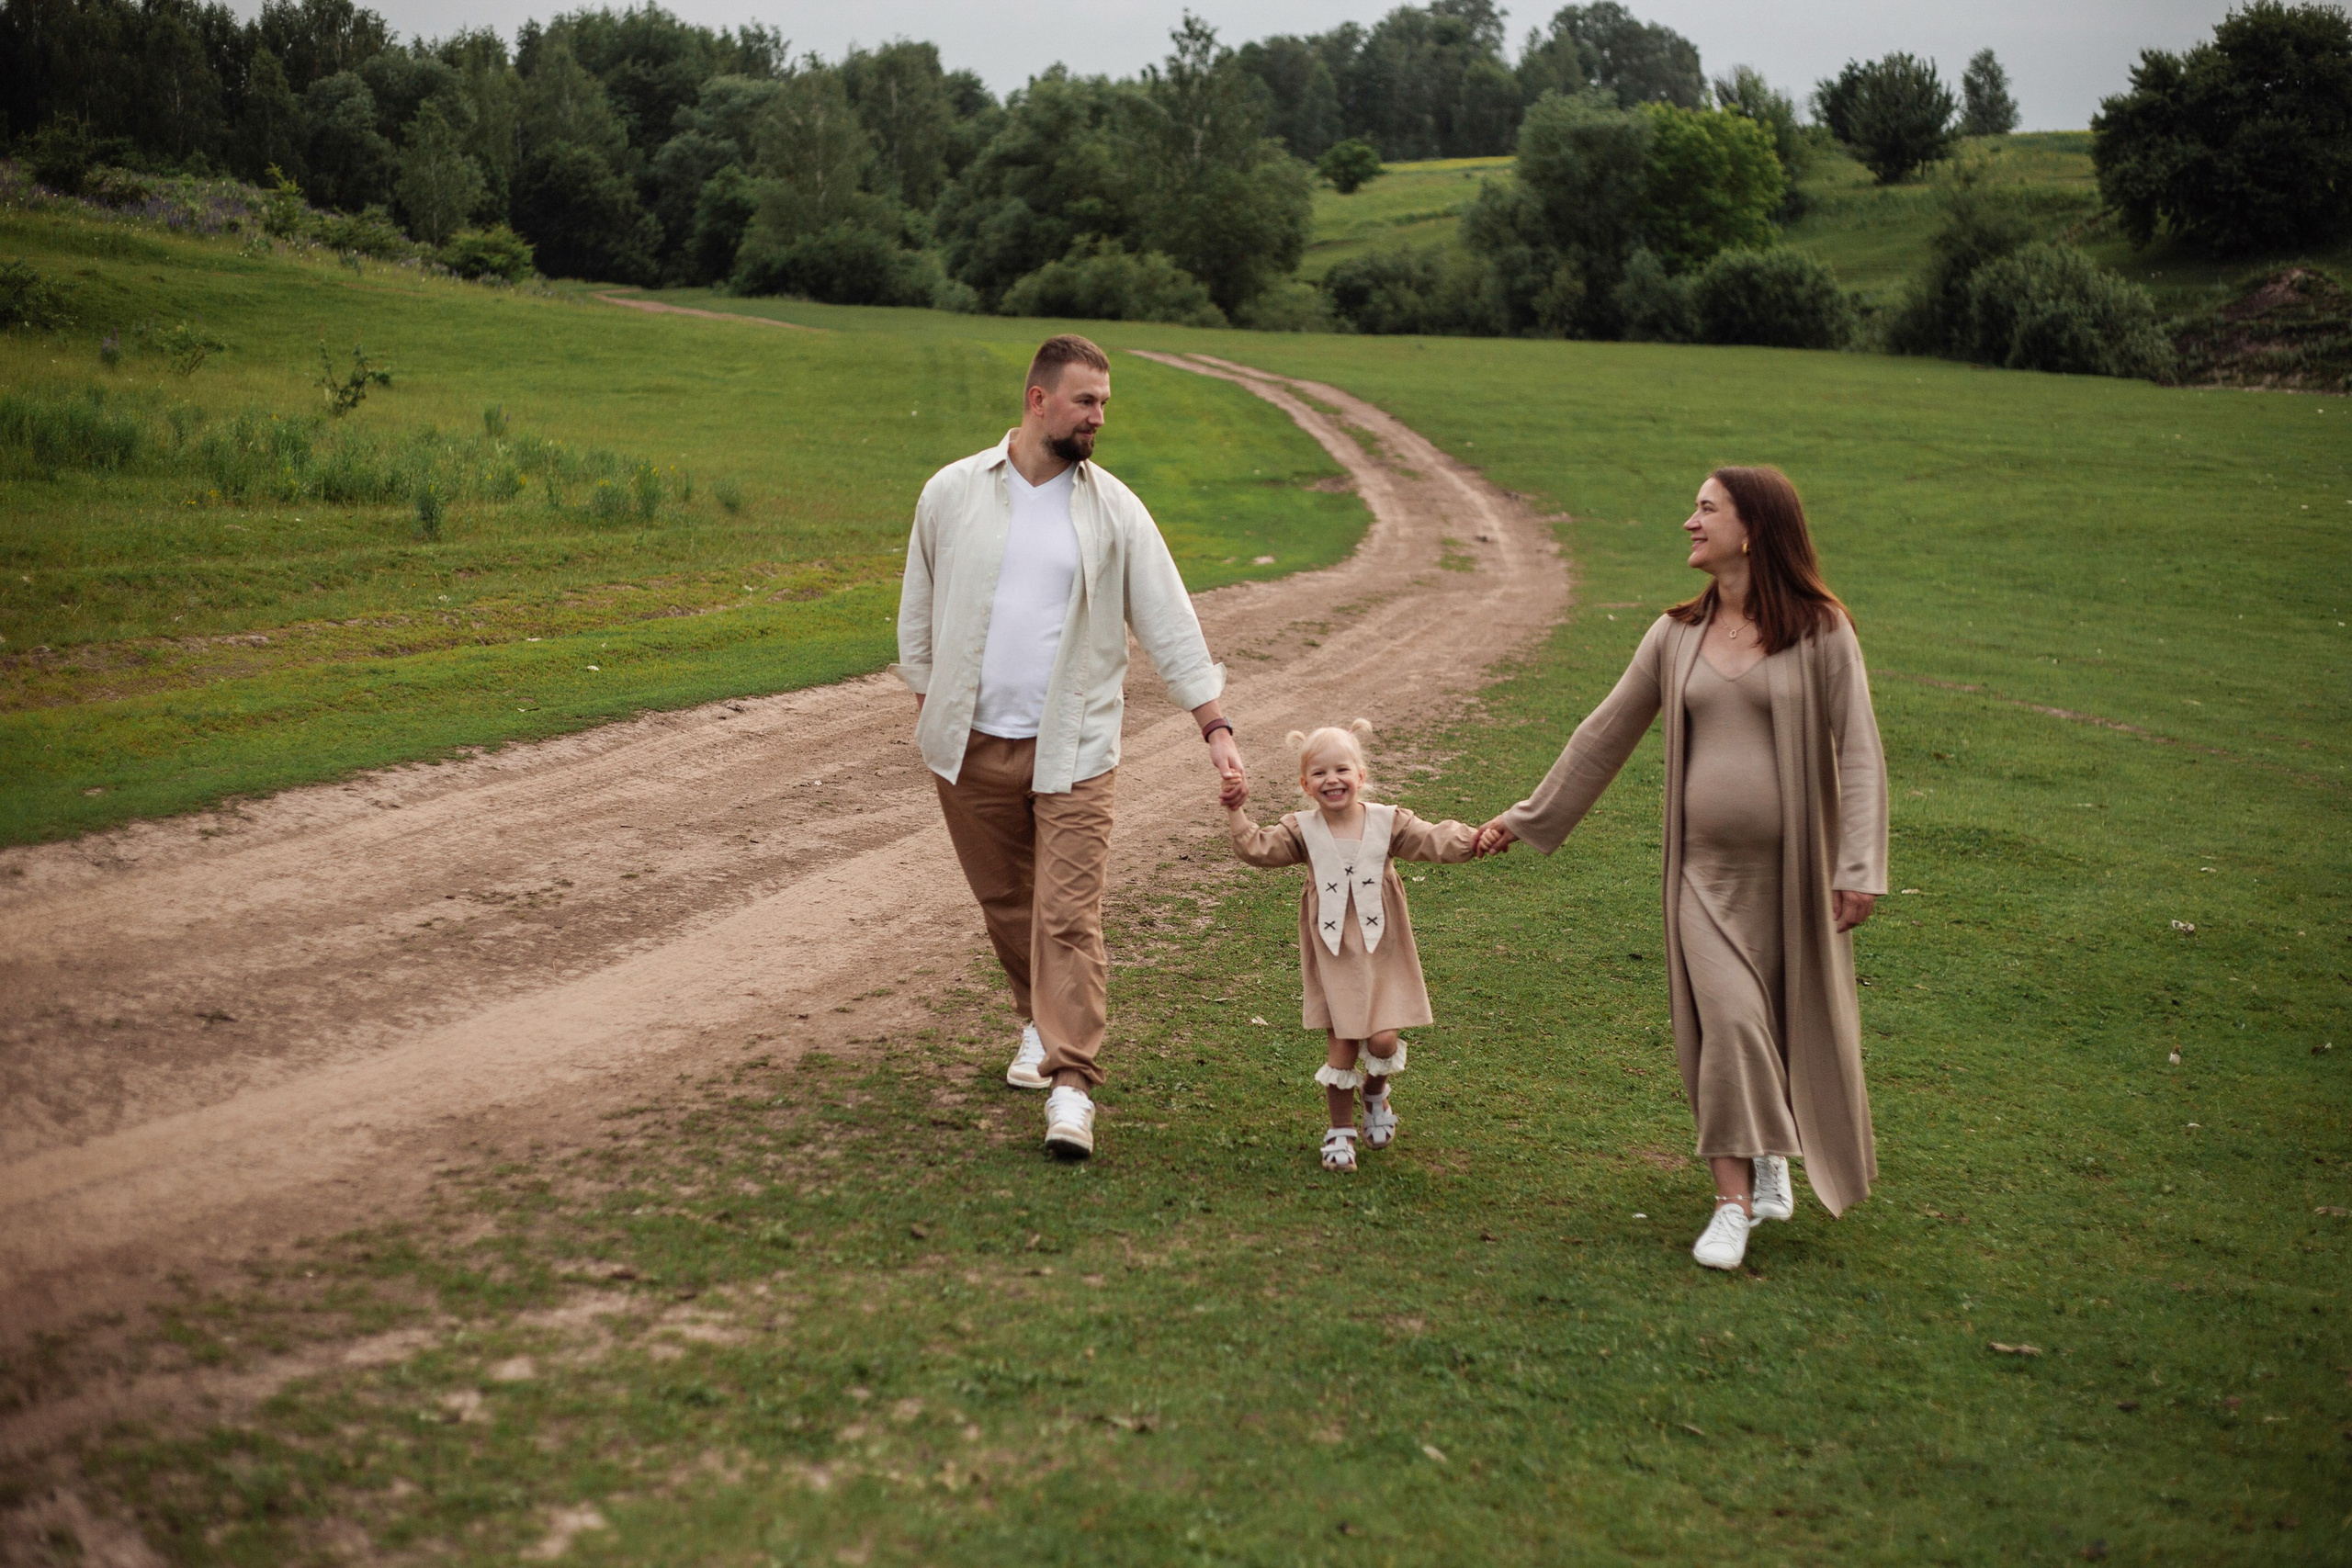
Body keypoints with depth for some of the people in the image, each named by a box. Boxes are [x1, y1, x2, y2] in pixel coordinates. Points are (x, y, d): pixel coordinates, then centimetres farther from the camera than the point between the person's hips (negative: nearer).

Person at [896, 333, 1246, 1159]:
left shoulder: (1114, 509, 0)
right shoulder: (952, 492, 2)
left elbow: (1169, 622, -1)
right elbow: (919, 606, 13)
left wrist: (1216, 727, -8)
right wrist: (925, 703, 11)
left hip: (1072, 749, -2)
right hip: (972, 746, 2)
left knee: (1069, 917, -9)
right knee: (1005, 903, 14)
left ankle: (1072, 1085, -9)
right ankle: (1040, 1021, 37)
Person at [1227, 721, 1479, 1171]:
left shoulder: (1387, 822, -3)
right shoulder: (1303, 831, -1)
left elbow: (1435, 841, -11)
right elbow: (1257, 848, -8)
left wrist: (1474, 839, -28)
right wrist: (1236, 812, -18)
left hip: (1381, 952, 0)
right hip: (1332, 956, 0)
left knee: (1383, 1040, -6)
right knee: (1341, 1046, 1)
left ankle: (1375, 1092, 29)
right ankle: (1341, 1130, 19)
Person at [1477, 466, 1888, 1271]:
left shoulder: (1819, 631, -5)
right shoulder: (1676, 636, 6)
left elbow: (1858, 751, -7)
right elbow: (1603, 736, 13)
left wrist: (1859, 866, -14)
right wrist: (1529, 817, 16)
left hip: (1794, 866, -2)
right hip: (1707, 869, 2)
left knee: (1797, 1025, 9)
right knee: (1728, 1020, -9)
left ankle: (1772, 1152, 36)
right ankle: (1734, 1200, 0)